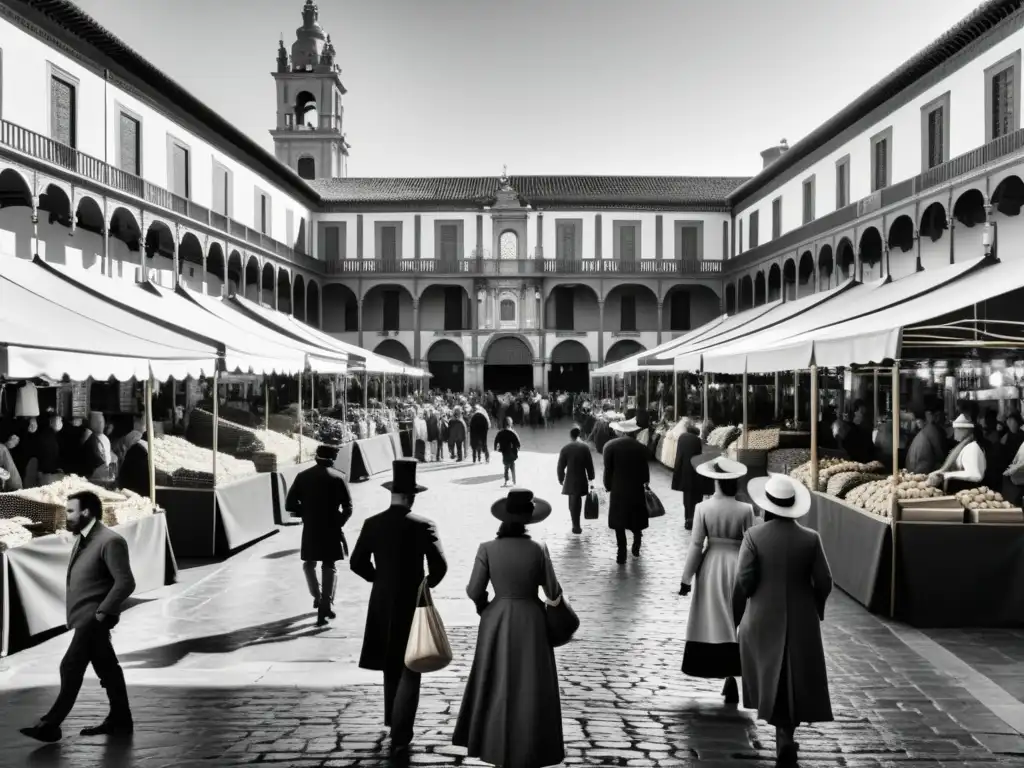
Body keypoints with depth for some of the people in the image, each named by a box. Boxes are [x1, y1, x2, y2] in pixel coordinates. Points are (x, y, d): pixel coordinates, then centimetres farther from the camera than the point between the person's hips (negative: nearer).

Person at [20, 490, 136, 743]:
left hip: (93, 618, -9)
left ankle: (50, 725, 1)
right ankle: (120, 721, 21)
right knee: (107, 669, 14)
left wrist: (102, 612, -19)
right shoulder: (83, 539, 12)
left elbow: (126, 582, -21)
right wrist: (95, 613, 12)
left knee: (71, 668, -7)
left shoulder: (110, 541, -17)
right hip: (85, 617, 9)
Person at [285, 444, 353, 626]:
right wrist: (339, 522, 9)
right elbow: (348, 508, -6)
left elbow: (290, 504, -2)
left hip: (310, 529, 1)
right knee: (329, 566, 8)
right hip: (332, 529, -1)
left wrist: (305, 513, 12)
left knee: (309, 564, 23)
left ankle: (317, 597, 23)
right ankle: (326, 604, -2)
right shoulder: (338, 477, -5)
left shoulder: (303, 476, -1)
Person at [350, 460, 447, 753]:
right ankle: (400, 735, 0)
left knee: (391, 666, 21)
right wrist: (428, 584, 1)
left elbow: (357, 563, 0)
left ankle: (394, 723, 34)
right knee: (409, 669, 5)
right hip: (413, 603, -4)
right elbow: (439, 566, -18)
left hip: (382, 604, 4)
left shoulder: (372, 524, -4)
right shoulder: (423, 526, -15)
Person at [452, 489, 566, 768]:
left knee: (497, 685, 17)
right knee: (531, 688, 12)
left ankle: (496, 745, 28)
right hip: (530, 622, -1)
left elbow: (474, 591, -10)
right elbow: (553, 593, -8)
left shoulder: (487, 549, -13)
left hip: (497, 622, 1)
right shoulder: (538, 550, -15)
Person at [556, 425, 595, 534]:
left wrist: (561, 479, 8)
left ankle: (575, 524, 23)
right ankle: (576, 526, 8)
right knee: (577, 501, 6)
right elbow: (590, 464, -4)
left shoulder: (565, 448, -8)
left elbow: (561, 466, -5)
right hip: (581, 479, -1)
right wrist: (590, 478, 6)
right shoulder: (585, 447, -8)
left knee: (572, 501, 16)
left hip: (570, 479, 1)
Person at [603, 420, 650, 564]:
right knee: (636, 521, 18)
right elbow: (645, 471, 2)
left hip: (618, 490, -1)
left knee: (619, 523, 7)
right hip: (636, 489, 1)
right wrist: (644, 483, 19)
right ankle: (636, 549, 26)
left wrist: (608, 486, 8)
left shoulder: (610, 446, -8)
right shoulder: (641, 448, -4)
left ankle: (622, 554, 6)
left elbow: (608, 470, -6)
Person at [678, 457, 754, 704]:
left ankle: (727, 675, 12)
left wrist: (687, 578, 1)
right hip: (737, 568, 0)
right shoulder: (745, 510, -8)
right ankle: (731, 675, 3)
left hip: (711, 568, 0)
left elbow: (696, 545, -7)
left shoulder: (703, 508, -9)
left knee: (714, 622, 10)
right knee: (734, 623, 9)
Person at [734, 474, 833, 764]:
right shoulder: (810, 539, -7)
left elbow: (744, 581, -13)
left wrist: (736, 615, 2)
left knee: (769, 675, 16)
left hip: (762, 619, -1)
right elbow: (824, 583, -4)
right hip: (802, 620, 1)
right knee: (796, 679, 12)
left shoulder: (754, 536, -12)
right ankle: (787, 734, 10)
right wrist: (815, 609, 15)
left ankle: (784, 732, 10)